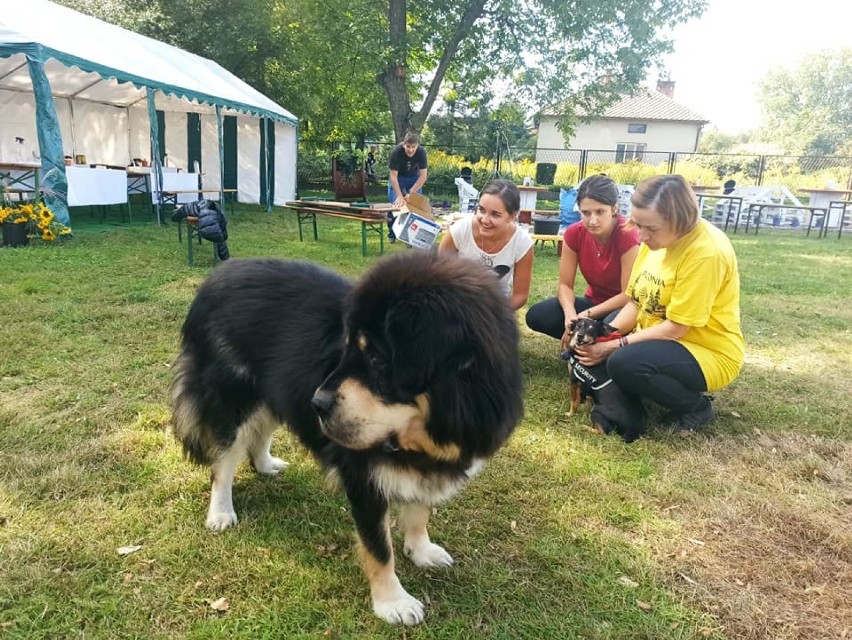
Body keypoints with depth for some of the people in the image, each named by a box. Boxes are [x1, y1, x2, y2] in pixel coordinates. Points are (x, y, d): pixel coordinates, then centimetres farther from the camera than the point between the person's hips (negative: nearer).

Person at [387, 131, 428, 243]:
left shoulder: (421, 152, -27)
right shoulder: (396, 152, -31)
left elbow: (423, 176, -24)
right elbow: (393, 176, -28)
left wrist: (411, 193, -29)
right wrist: (399, 196, -35)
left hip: (414, 177, 1)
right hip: (397, 176, -1)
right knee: (394, 203, -10)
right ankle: (392, 234, 2)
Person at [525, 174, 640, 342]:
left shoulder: (627, 235, -25)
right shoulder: (574, 233, -12)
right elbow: (565, 284, -8)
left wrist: (586, 316, -25)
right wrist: (570, 314, -29)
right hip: (593, 301, 4)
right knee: (536, 316, -18)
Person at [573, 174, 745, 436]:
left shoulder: (707, 252, -27)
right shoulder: (657, 238, -2)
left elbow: (676, 327, -25)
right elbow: (636, 303, 2)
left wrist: (615, 346, -23)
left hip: (708, 353, -8)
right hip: (655, 337, 8)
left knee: (623, 362, -31)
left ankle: (695, 407, -6)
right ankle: (625, 408, -7)